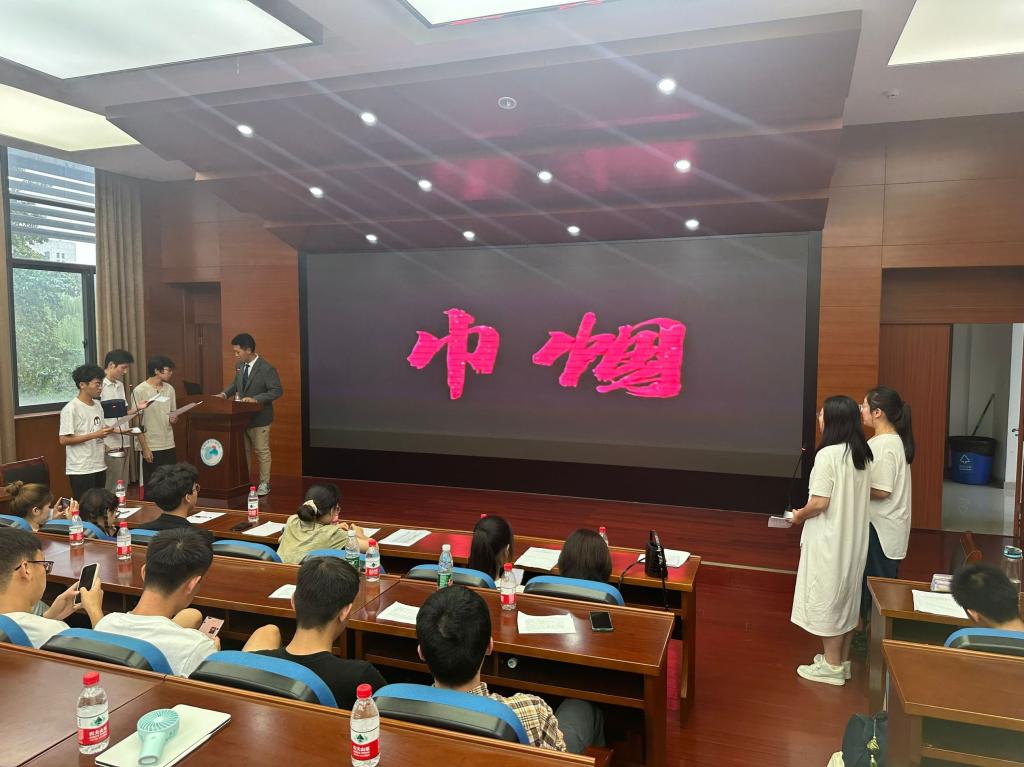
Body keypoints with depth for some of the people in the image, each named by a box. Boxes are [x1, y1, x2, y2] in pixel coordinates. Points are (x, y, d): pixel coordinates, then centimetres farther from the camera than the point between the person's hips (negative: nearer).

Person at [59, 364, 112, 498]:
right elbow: (64, 439, -16)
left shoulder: (98, 405, 12)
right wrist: (95, 435, -20)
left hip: (99, 466, 7)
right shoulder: (71, 409, -12)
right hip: (81, 470, -7)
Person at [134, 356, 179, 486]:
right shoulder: (140, 391, -9)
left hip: (169, 445, 5)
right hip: (151, 446, -5)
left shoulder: (169, 389, 7)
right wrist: (145, 447, -12)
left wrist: (174, 419, -7)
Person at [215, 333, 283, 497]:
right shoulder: (240, 366, 4)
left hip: (259, 417, -7)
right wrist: (225, 393, 0)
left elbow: (277, 390, -19)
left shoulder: (266, 369, -18)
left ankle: (264, 484, 18)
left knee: (262, 452, 5)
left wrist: (255, 399, -27)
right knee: (244, 451, 15)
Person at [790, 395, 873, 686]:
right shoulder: (863, 455, 5)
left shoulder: (828, 455, -20)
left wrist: (799, 515, -2)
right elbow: (857, 496, 13)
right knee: (846, 597, 16)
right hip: (853, 538, 8)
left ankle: (832, 666, 14)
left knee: (827, 599, 3)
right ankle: (841, 660, 28)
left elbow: (819, 503, -21)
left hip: (830, 540, -8)